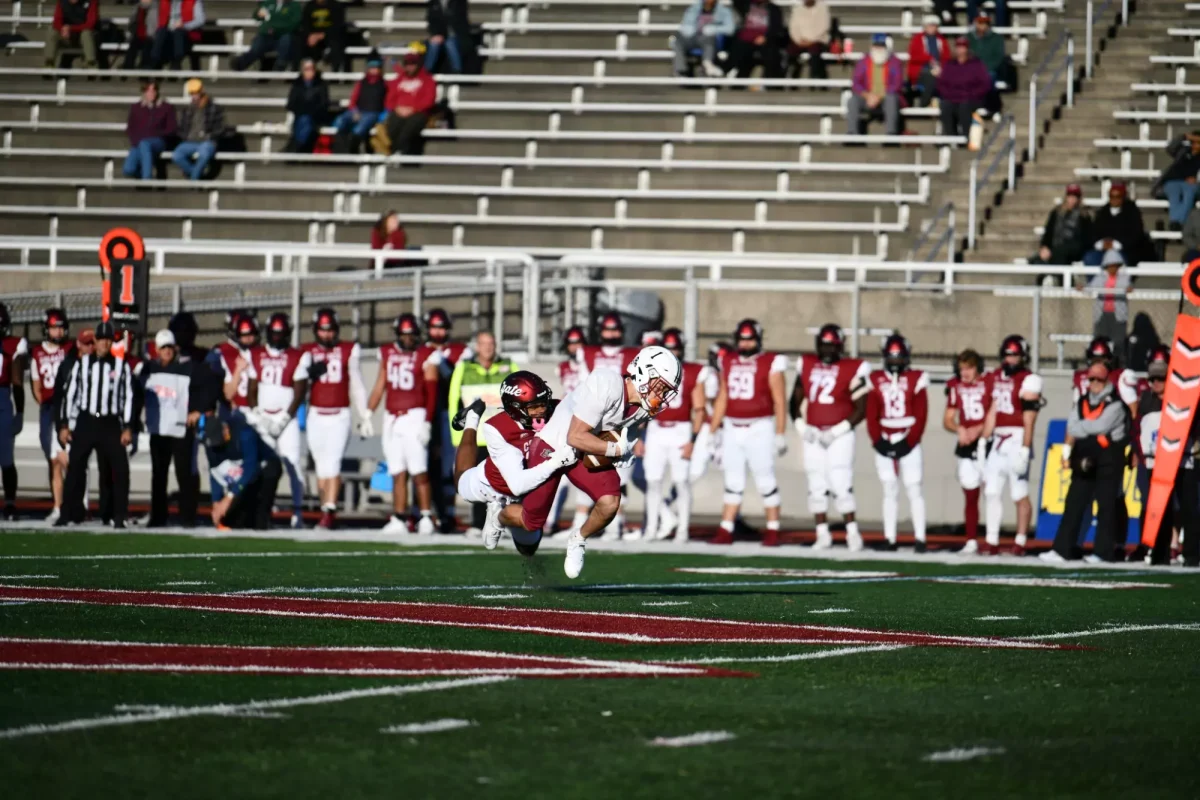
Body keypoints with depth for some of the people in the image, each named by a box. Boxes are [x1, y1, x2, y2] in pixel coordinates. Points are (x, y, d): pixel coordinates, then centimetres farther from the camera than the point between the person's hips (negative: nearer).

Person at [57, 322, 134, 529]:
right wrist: (64, 425, 3)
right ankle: (68, 513, 8)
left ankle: (119, 517, 0)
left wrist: (127, 427, -3)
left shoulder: (121, 366, 4)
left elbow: (128, 397, 3)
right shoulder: (82, 364, 6)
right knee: (75, 467, 0)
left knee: (120, 469, -8)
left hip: (110, 424, -1)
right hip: (85, 422, 1)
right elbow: (70, 394, 7)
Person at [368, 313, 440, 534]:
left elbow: (431, 393, -5)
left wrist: (427, 422, -12)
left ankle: (426, 517, -6)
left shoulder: (426, 356, -2)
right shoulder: (387, 354, 12)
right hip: (392, 418, 5)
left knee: (419, 472, -9)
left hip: (414, 417, -5)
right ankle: (399, 519, 7)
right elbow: (379, 387, 19)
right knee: (398, 473, 5)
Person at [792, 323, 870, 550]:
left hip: (839, 436, -5)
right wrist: (802, 427, 0)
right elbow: (795, 401, 14)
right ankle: (823, 535, 11)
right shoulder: (806, 366, 8)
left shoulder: (852, 370, -6)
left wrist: (836, 432, -11)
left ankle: (853, 533, -4)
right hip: (813, 435, 5)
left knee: (840, 485, -12)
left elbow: (861, 409, -6)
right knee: (816, 487, 5)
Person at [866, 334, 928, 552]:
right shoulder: (876, 381, 6)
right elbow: (871, 416, 4)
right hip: (885, 444, 3)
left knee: (914, 491, -4)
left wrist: (909, 442, -11)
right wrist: (878, 441, -7)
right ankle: (889, 539, 10)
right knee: (889, 492, 7)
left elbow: (921, 416, -4)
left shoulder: (916, 380, -2)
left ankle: (920, 539, -4)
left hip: (908, 444, -3)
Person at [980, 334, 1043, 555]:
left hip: (1017, 440, -7)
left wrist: (1024, 450, -18)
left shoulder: (1029, 381, -9)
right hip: (998, 441, 7)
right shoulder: (997, 377, 14)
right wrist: (984, 441, 17)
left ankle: (1020, 543, 3)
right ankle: (992, 541, 10)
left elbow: (1029, 421, -13)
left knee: (1020, 495, -2)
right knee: (991, 491, 6)